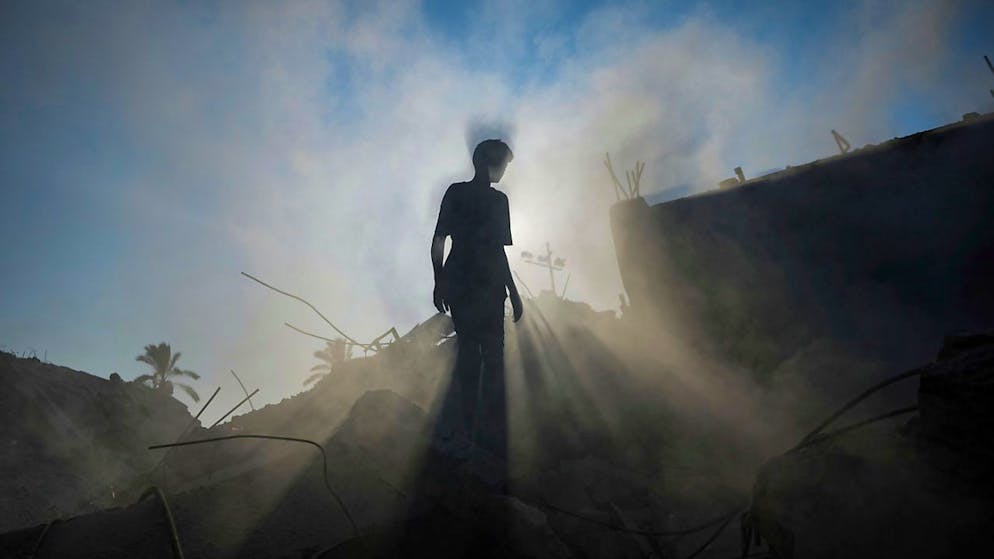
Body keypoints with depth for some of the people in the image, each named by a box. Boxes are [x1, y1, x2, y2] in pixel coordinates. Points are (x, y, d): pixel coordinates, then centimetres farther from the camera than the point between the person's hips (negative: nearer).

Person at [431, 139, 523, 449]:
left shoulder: (454, 193, 4)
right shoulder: (496, 200, -12)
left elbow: (438, 243, 4)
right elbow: (497, 253, -16)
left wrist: (439, 282, 13)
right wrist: (514, 294, -10)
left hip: (457, 287, 5)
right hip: (487, 289, -5)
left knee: (466, 353, 15)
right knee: (492, 358, 6)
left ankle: (465, 424, 20)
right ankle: (492, 428, 12)